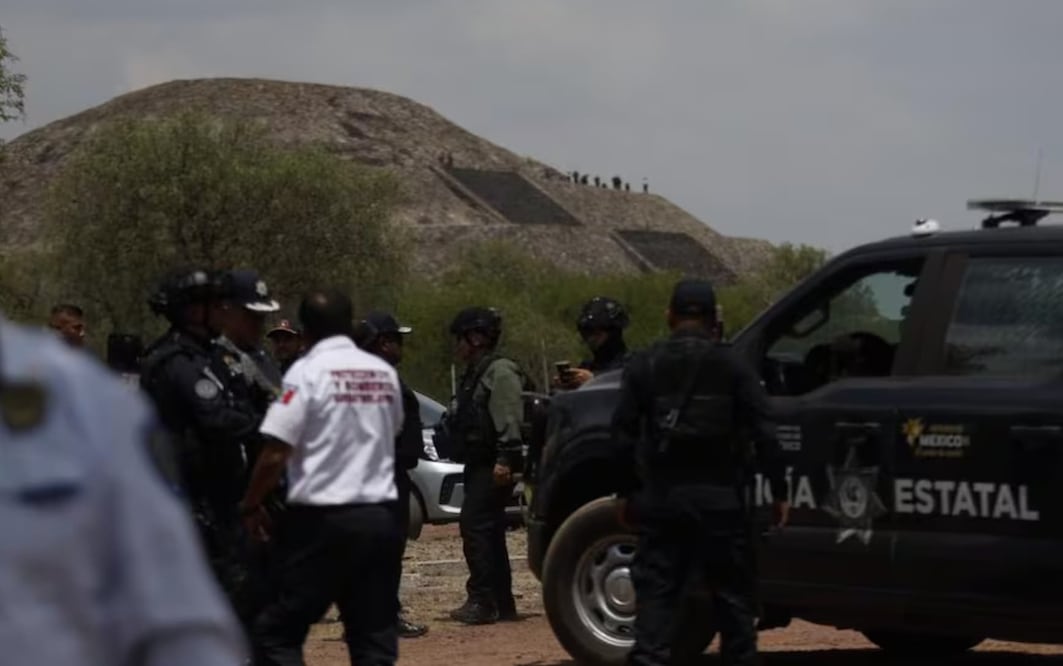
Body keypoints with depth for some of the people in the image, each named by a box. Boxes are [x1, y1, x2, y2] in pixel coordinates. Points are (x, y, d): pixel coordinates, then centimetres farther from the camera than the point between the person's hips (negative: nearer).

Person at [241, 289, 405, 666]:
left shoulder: (307, 371, -8)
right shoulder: (384, 373, 8)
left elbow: (276, 454, -11)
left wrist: (250, 506, 1)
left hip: (322, 519, -5)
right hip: (380, 515, 5)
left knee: (276, 632, 0)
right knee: (374, 635, 9)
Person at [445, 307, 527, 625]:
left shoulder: (500, 372, -12)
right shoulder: (475, 374, 21)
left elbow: (510, 419, -22)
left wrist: (505, 459, -29)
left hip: (493, 468, -11)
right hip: (478, 465, 11)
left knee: (475, 525, -16)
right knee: (489, 531, 11)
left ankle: (482, 601, -17)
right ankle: (502, 604, 15)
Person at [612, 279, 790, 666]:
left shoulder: (645, 366, 3)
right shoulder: (731, 366, 0)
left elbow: (624, 434, 1)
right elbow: (763, 433, -4)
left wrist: (626, 493, 9)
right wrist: (779, 491, 0)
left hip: (662, 496, 0)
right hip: (720, 496, 0)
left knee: (657, 590, 1)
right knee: (731, 591, 8)